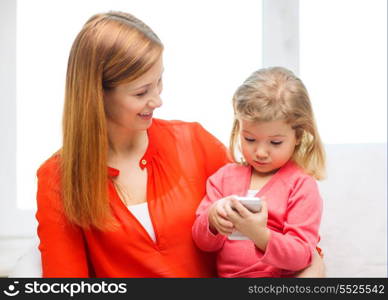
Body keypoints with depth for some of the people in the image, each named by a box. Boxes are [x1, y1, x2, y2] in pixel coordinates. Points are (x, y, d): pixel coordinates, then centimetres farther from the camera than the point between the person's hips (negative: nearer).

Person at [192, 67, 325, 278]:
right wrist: (213, 219, -14)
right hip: (225, 274, 3)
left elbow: (300, 257, -8)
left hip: (281, 276, -2)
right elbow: (203, 242, 7)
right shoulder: (225, 176, 10)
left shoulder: (301, 184, -1)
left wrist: (260, 235, -25)